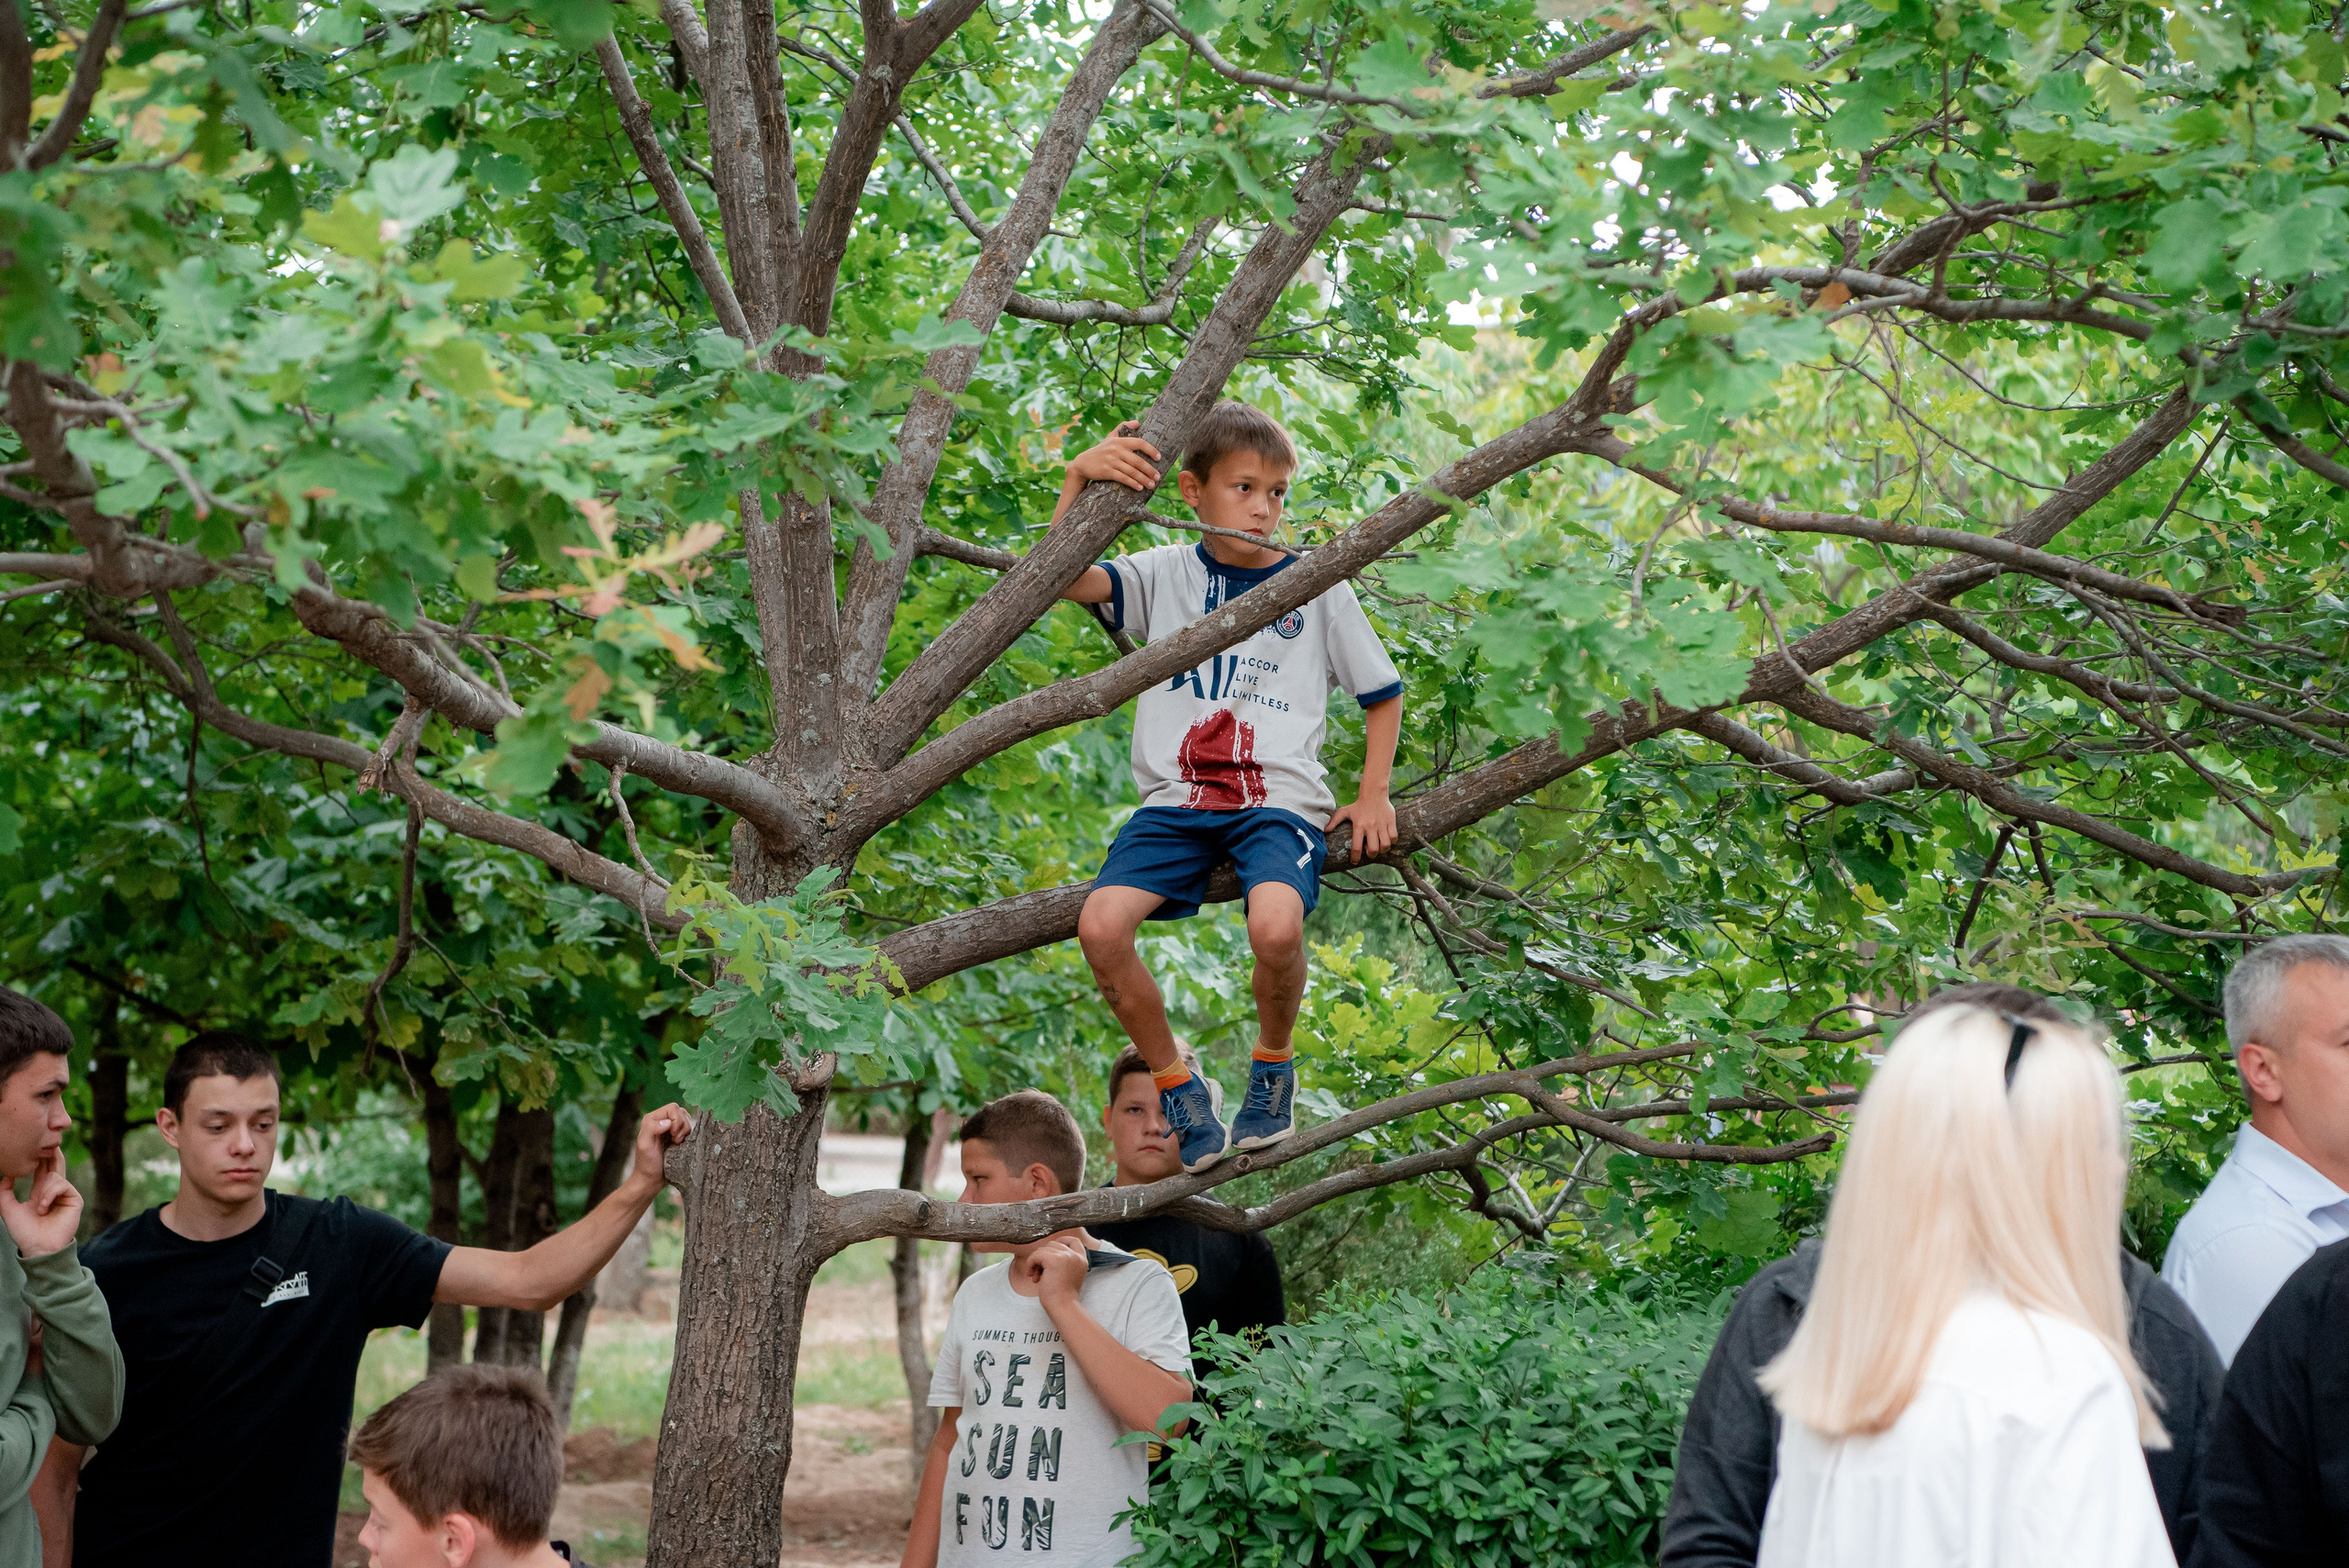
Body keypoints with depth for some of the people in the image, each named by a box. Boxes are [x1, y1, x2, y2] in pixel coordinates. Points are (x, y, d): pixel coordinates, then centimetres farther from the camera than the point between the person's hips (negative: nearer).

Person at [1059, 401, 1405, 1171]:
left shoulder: (1317, 587, 7)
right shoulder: (1167, 574, 9)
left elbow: (1382, 693, 16)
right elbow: (1062, 580, -7)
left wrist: (1374, 798, 5)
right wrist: (1078, 479, -20)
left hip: (1280, 798, -2)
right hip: (1177, 799, 2)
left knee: (1275, 926, -33)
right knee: (1100, 926, -24)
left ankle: (1273, 1066, 0)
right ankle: (1177, 1087, 0)